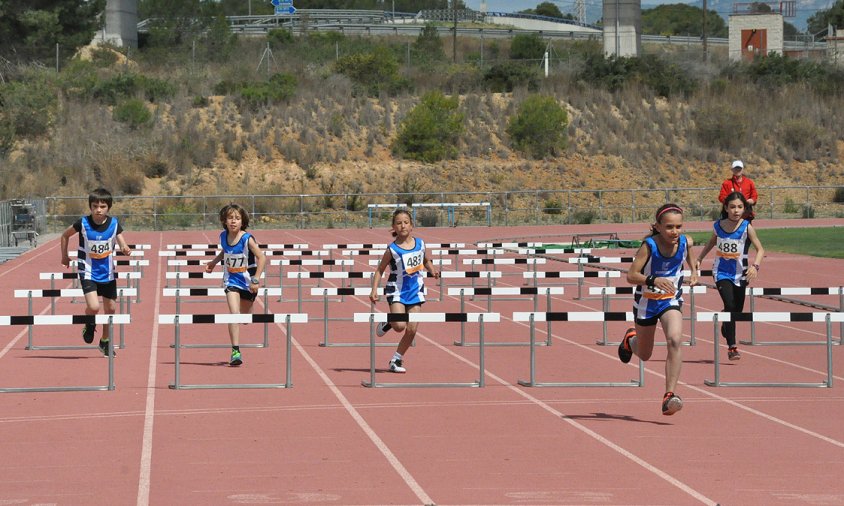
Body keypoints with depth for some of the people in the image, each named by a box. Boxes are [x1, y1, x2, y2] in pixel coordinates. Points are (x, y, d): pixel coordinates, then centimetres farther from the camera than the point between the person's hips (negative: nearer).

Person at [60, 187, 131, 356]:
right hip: (88, 271, -3)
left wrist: (125, 249, -36)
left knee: (111, 308, 10)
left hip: (107, 273, 3)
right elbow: (65, 235, 3)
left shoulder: (114, 224, -9)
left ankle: (105, 342, 31)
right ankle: (89, 325, 15)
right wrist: (65, 256, 5)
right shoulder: (83, 223, -14)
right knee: (93, 307, -20)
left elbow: (122, 243, -13)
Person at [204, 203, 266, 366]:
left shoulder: (247, 239, -20)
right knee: (234, 313, -18)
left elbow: (262, 257, -20)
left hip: (248, 282, -1)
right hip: (231, 280, 1)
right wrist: (213, 262, 7)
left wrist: (256, 279, -25)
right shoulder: (223, 236, -5)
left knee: (244, 314, 17)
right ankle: (235, 351, -20)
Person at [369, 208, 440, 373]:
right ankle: (388, 323, 16)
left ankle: (396, 360, 16)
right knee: (400, 326, -20)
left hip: (415, 291, 4)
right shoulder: (392, 249, -10)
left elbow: (426, 261, 19)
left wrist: (432, 270, -1)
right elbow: (380, 270, -3)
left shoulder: (420, 244, 1)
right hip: (397, 291, -4)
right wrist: (374, 290, -12)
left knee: (412, 329, -1)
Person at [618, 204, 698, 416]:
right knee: (644, 355, 16)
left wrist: (693, 270, 9)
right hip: (647, 301, -1)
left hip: (671, 301, 1)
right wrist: (653, 280, -44)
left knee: (674, 341, -27)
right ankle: (630, 339, 55)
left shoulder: (686, 242, -12)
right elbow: (631, 276, -29)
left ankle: (669, 395, -25)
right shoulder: (649, 246, -24)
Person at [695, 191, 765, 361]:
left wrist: (755, 266, -30)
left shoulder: (746, 227, -11)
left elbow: (760, 249, -13)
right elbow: (711, 242, 18)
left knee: (737, 309, 12)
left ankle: (726, 329, 46)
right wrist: (699, 259, 15)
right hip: (721, 272, -1)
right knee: (730, 305, -19)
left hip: (740, 274, 1)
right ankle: (732, 346, -15)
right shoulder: (718, 226, -3)